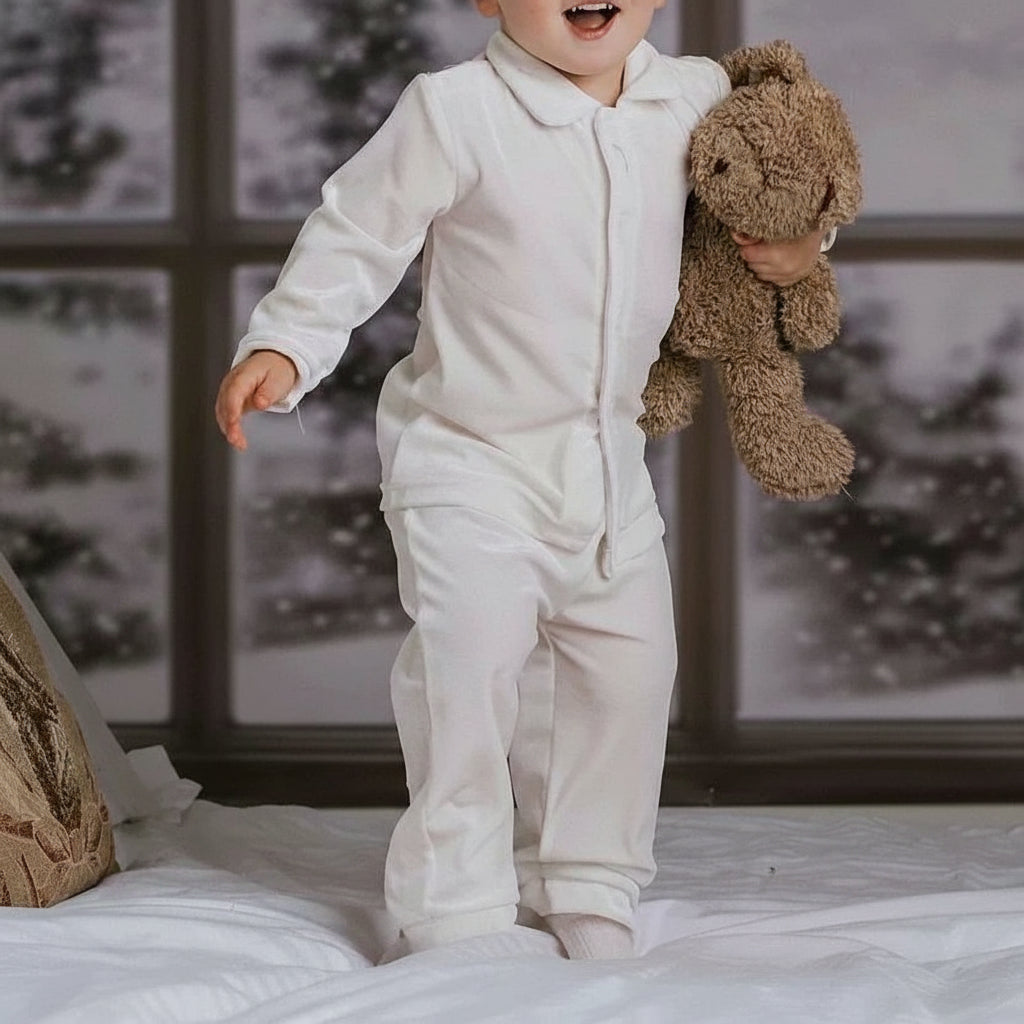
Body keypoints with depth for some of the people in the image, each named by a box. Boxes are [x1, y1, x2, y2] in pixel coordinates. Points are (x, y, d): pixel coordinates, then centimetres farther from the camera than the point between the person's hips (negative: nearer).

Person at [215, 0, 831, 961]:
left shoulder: (696, 98, -2)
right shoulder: (454, 110, -17)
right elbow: (358, 234, -9)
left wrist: (794, 244, 0)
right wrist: (282, 347, -16)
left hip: (609, 462, 5)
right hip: (469, 457, -5)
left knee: (628, 670, 10)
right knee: (468, 666, -15)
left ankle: (586, 891, 27)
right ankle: (455, 909, -3)